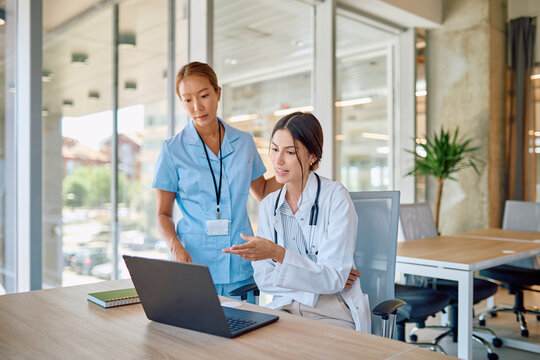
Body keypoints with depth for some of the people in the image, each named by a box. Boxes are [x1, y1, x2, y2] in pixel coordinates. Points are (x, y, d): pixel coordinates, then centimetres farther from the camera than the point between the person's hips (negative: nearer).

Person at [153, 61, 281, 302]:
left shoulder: (243, 142, 5)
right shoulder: (173, 150, -3)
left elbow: (262, 192, 19)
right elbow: (163, 213, 2)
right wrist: (175, 246, -17)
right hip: (194, 264, -2)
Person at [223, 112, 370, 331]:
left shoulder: (335, 196, -9)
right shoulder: (268, 206, 7)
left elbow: (334, 279, -15)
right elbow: (263, 278, 3)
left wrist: (278, 253, -28)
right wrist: (315, 277, -12)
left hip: (334, 313, -3)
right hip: (286, 307, 3)